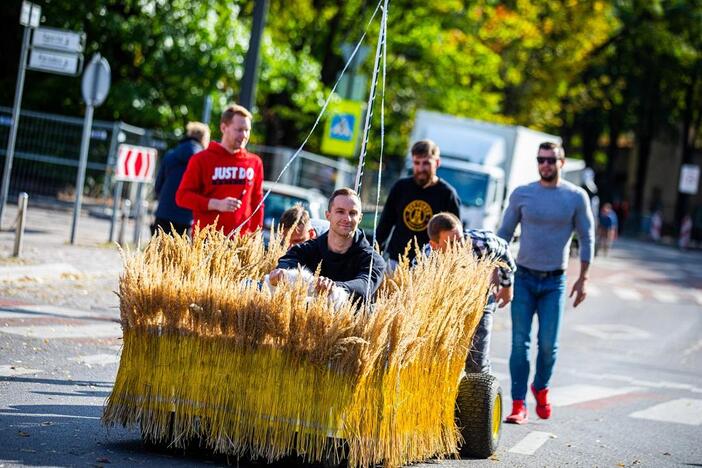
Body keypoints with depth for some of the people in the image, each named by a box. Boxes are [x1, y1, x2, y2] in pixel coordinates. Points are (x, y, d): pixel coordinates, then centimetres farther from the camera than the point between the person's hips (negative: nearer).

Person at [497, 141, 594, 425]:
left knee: (548, 344, -1)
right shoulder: (521, 194, 1)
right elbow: (504, 235, 8)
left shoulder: (576, 197, -1)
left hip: (554, 282, 0)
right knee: (520, 343, -5)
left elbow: (586, 239, 5)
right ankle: (518, 404, -2)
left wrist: (583, 279, 2)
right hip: (523, 278, 0)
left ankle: (541, 388, 27)